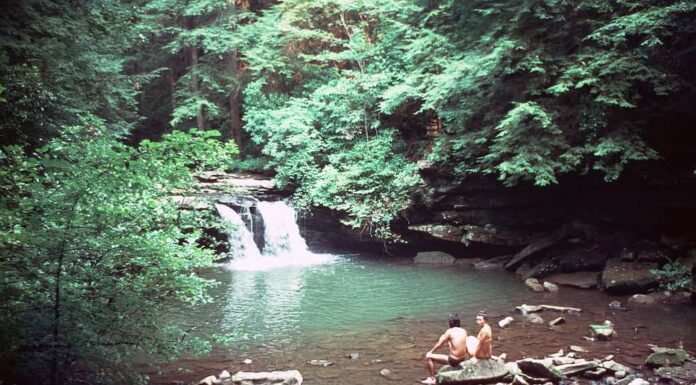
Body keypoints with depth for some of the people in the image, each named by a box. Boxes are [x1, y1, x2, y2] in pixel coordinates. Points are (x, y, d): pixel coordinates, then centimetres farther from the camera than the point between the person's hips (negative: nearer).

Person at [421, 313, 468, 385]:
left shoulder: (449, 331, -13)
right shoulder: (463, 331, 3)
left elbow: (439, 344, -5)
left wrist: (430, 352, 9)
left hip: (453, 360, -7)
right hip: (463, 359, 7)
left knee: (428, 356, 0)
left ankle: (432, 379, 7)